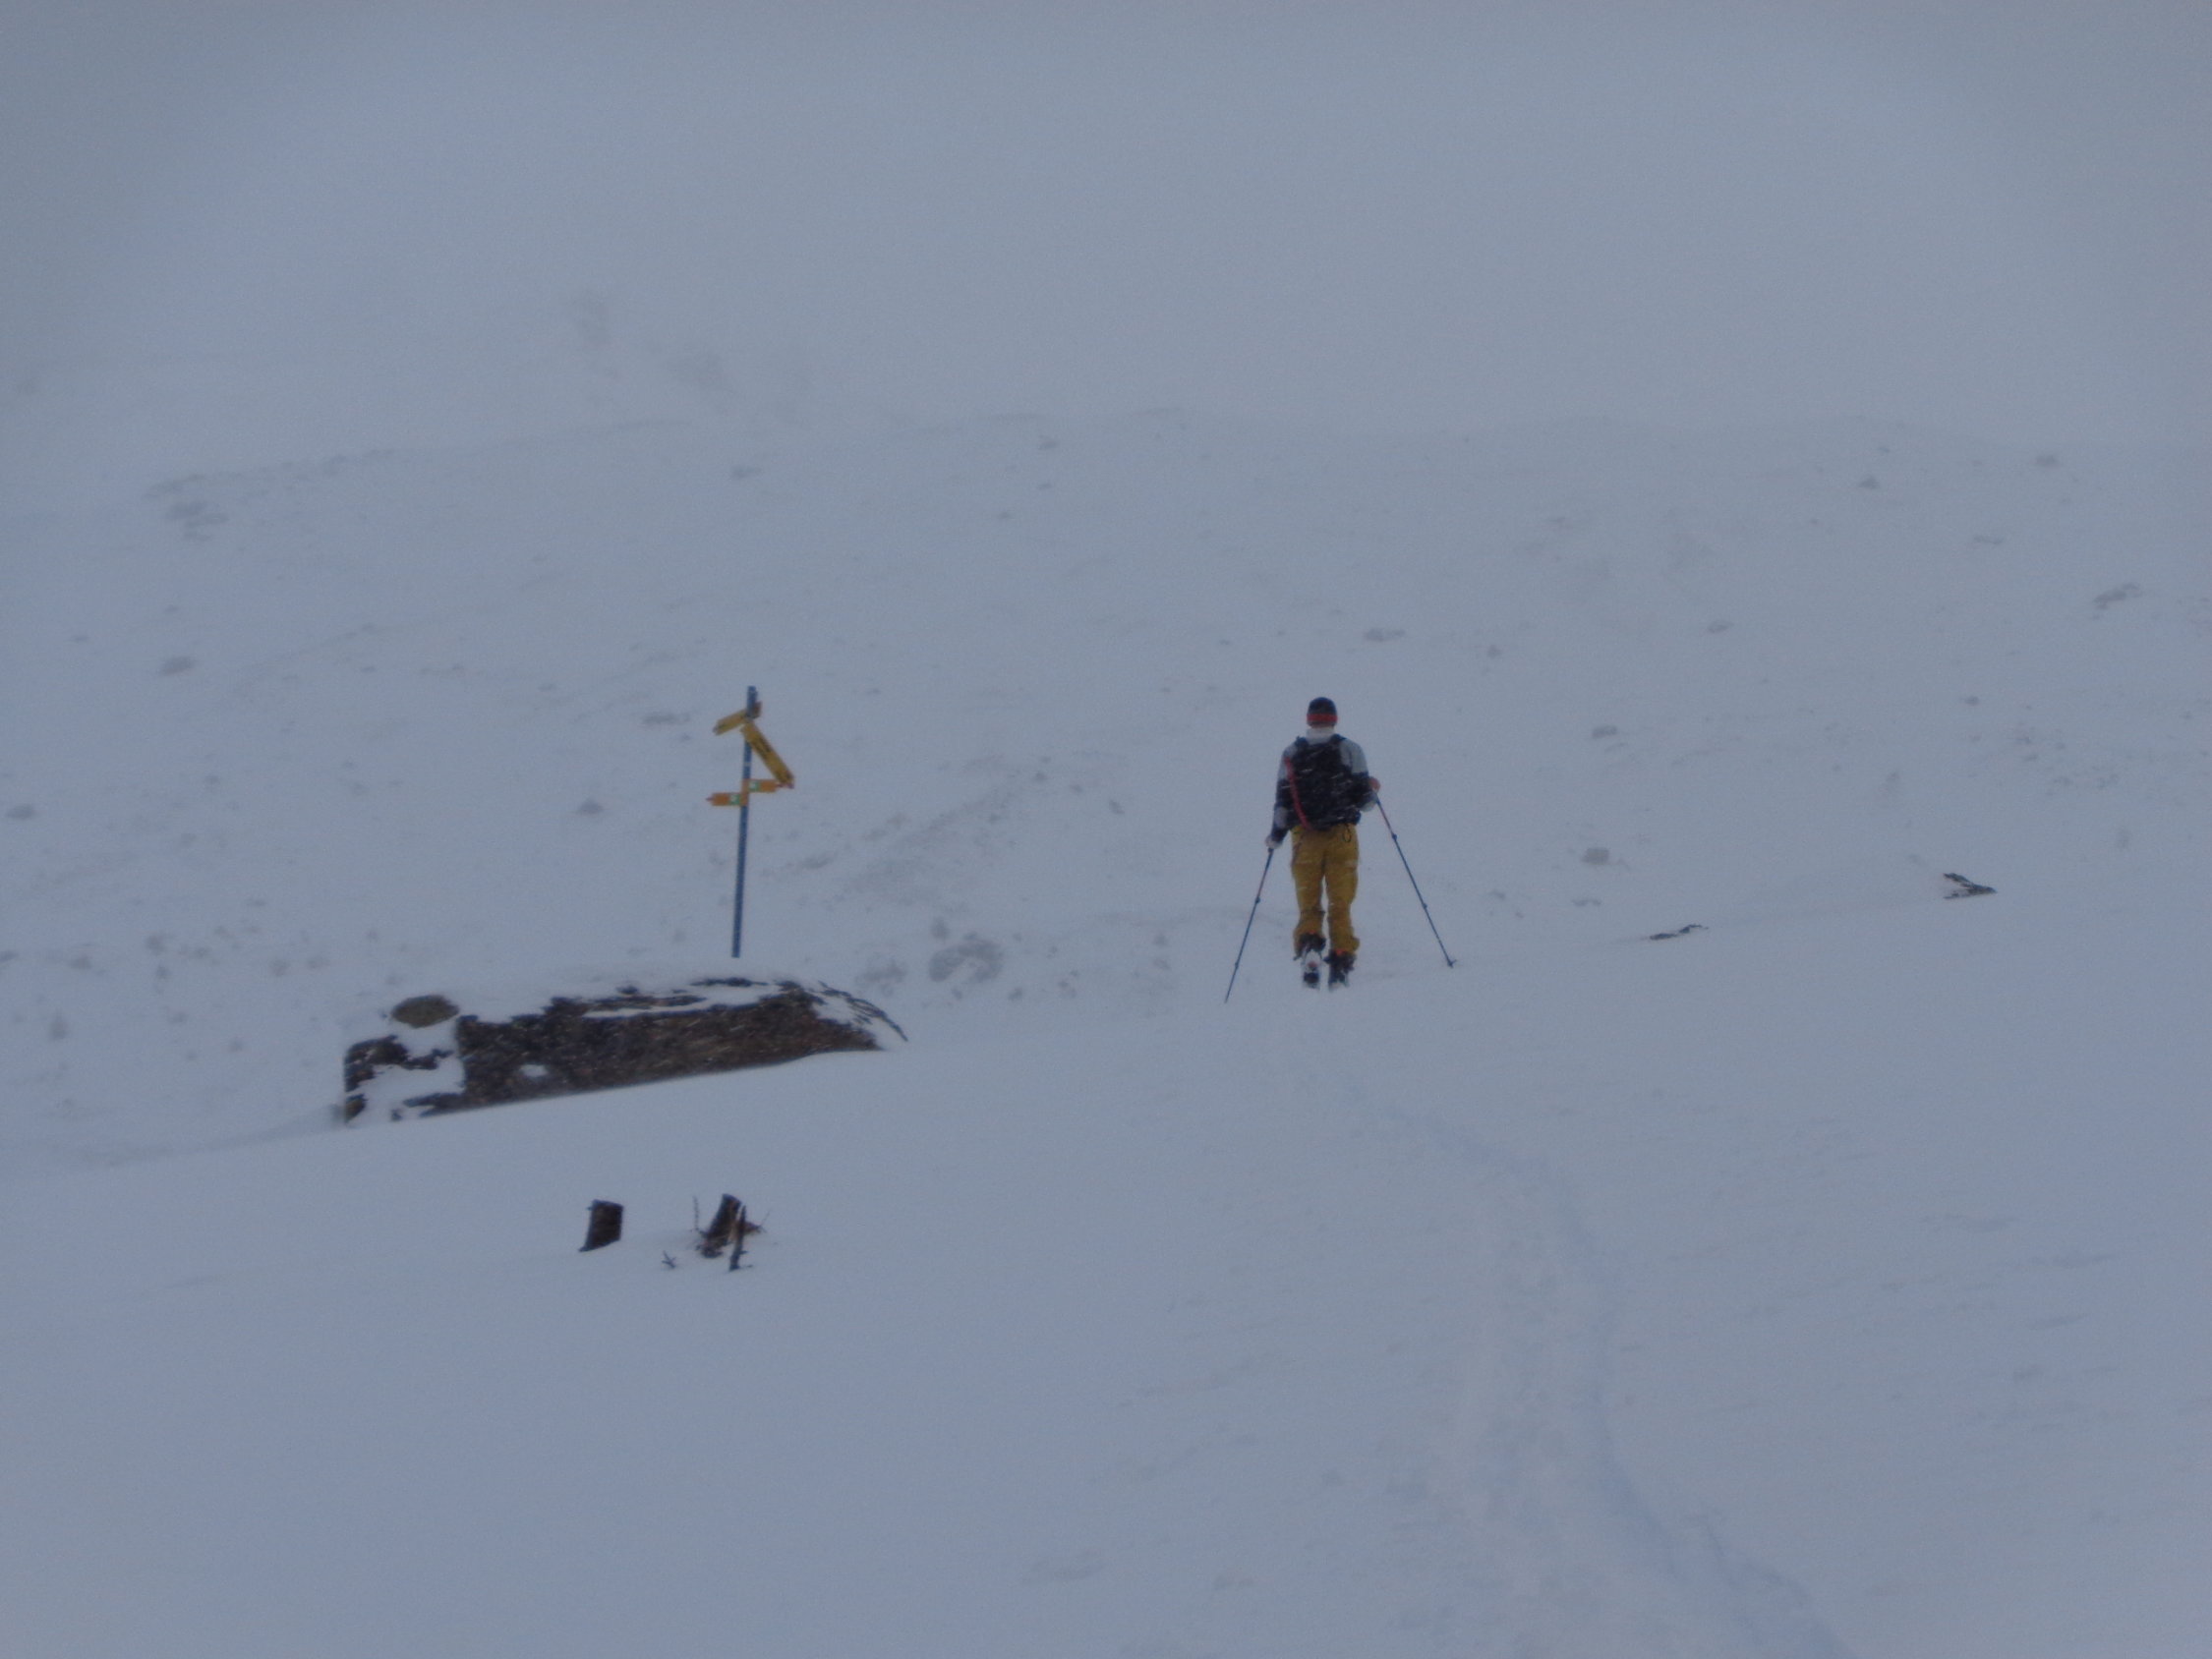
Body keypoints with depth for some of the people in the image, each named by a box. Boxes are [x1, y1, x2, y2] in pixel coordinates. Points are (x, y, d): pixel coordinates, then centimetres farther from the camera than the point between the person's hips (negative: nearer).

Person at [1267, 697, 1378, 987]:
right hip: (1342, 836, 0)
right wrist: (1371, 789, 21)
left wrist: (1277, 833, 13)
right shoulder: (1350, 750, 0)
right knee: (1340, 904, 5)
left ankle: (1308, 946, -19)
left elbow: (1283, 800, -1)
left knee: (1308, 904, 7)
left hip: (1305, 837, 1)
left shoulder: (1292, 754, 3)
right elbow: (1364, 796, -2)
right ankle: (1341, 960, -3)